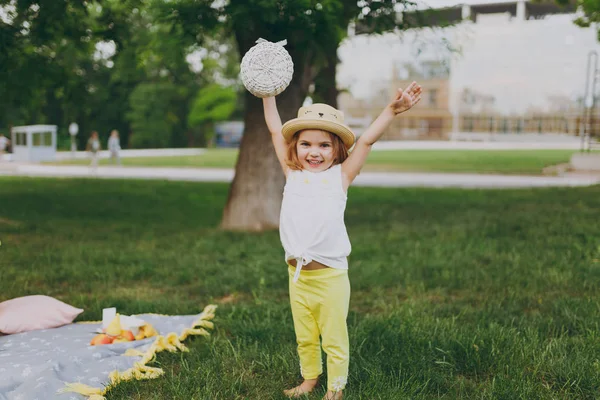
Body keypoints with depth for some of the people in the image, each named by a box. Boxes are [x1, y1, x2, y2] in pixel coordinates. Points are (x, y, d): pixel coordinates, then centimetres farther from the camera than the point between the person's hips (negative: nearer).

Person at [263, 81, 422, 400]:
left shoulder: (340, 176, -3)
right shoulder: (292, 174, 4)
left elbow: (367, 140, -8)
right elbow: (276, 132, 7)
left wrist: (392, 110, -16)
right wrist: (267, 95, 8)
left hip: (330, 275, -3)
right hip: (297, 274, 3)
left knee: (334, 338, 8)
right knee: (304, 336, 19)